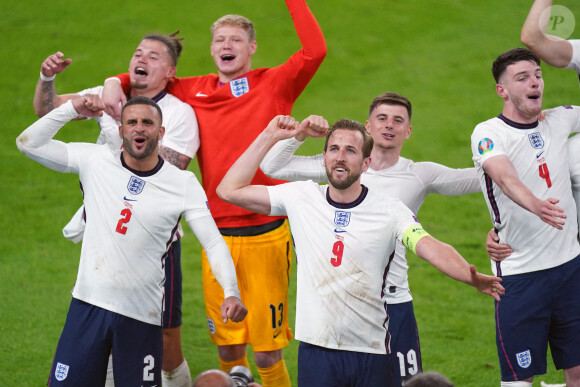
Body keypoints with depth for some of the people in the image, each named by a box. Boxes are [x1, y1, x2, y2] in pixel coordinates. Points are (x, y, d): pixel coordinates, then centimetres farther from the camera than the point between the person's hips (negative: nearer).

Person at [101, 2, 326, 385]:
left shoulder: (275, 85, 1)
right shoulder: (194, 92, 9)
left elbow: (315, 50, -14)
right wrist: (115, 83, 0)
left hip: (267, 234, -3)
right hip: (219, 235, 3)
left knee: (267, 353, -1)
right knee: (227, 348, 7)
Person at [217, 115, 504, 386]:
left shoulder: (389, 209, -3)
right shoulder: (301, 198, 3)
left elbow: (431, 248, -18)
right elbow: (229, 190, 4)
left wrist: (471, 277, -37)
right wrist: (269, 137, 2)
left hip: (371, 351, -1)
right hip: (316, 348, 1)